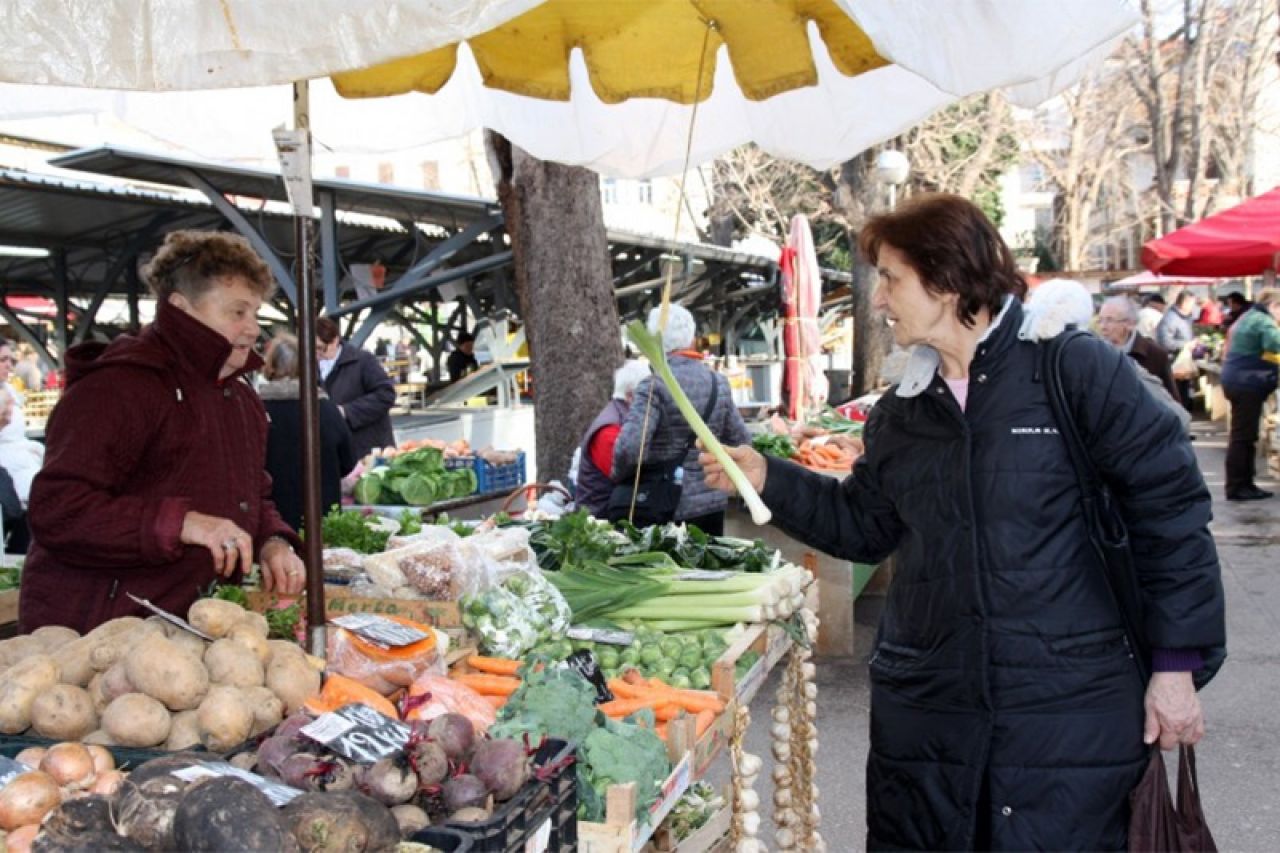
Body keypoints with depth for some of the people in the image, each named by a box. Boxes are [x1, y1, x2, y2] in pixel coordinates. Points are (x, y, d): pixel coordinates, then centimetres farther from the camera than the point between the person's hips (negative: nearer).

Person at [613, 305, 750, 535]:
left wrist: (619, 478, -5)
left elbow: (629, 448, -24)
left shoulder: (654, 386, -14)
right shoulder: (719, 383, 4)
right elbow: (742, 441, 9)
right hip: (712, 503, 5)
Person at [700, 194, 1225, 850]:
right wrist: (768, 480, 6)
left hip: (1070, 713, -5)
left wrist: (1176, 664, -9)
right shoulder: (900, 413, 9)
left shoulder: (1074, 369, -9)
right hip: (924, 708, 5)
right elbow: (862, 525, 18)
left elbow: (1169, 507, -8)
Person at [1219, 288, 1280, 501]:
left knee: (1244, 436, 13)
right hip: (1247, 384, -11)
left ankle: (1244, 483, 18)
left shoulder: (1249, 317, 19)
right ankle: (1236, 487, -6)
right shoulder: (1263, 321, -13)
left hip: (1240, 381, 11)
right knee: (1243, 436, -8)